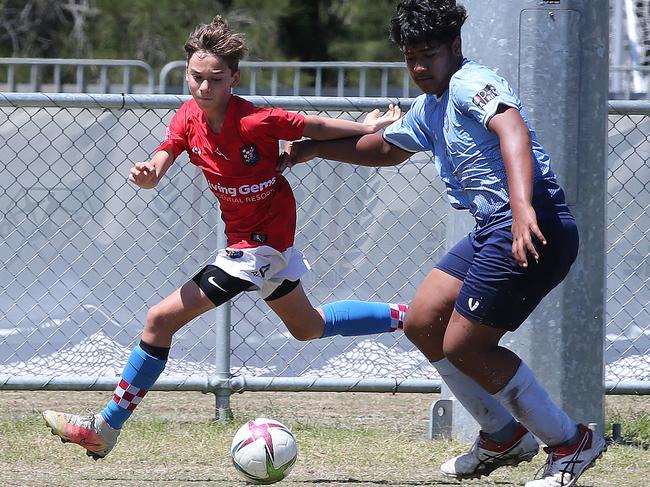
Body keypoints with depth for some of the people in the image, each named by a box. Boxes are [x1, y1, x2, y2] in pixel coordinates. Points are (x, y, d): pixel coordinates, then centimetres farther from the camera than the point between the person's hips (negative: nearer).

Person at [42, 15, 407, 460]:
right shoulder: (189, 117, -7)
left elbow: (315, 127, -12)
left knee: (162, 319, -13)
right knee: (308, 327, 29)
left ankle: (106, 428, -7)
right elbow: (156, 172, -15)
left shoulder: (257, 122, -26)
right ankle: (406, 317, 43)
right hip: (245, 237, 8)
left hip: (262, 242, -8)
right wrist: (144, 174, -38)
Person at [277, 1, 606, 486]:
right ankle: (504, 436, 23)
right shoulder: (430, 107, 19)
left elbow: (513, 131, -32)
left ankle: (571, 442, 4)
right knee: (422, 323, 13)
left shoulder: (472, 84, -12)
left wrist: (521, 207, -48)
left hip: (534, 227, -10)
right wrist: (313, 148, 40)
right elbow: (387, 147, 40)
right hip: (491, 229, 10)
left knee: (463, 345, -7)